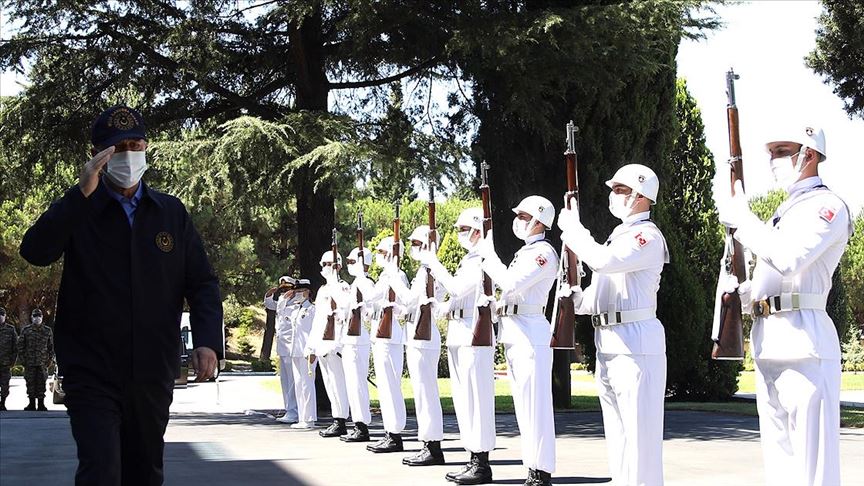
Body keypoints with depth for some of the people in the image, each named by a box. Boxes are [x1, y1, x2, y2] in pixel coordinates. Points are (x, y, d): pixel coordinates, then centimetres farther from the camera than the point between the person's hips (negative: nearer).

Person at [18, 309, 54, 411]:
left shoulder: (47, 331, 8)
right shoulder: (26, 330, 5)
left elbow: (51, 346, 12)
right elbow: (20, 345, 6)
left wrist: (50, 359, 4)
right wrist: (23, 359, -1)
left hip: (43, 362, 0)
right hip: (29, 362, 0)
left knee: (41, 383, 0)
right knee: (30, 383, 2)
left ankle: (41, 404, 5)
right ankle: (32, 404, 9)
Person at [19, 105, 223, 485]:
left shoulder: (171, 213, 8)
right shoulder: (77, 211, 1)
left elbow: (202, 283, 7)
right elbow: (34, 251, -18)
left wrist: (208, 340, -9)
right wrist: (82, 194, -23)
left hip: (153, 375, 3)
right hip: (92, 374, -3)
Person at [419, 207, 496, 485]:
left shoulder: (483, 261, -11)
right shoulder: (467, 261, 20)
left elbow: (457, 288, -20)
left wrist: (434, 264, -14)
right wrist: (443, 308, 10)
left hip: (474, 334, -10)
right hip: (457, 334, 10)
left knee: (476, 397, -8)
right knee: (463, 399, 11)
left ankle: (482, 464, -4)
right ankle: (473, 458, 17)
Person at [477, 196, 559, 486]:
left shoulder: (543, 251, -10)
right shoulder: (525, 251, 19)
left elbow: (511, 282, -21)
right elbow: (505, 283, 19)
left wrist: (488, 255, -11)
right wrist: (487, 257, 14)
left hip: (530, 331, -10)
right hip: (513, 332, 10)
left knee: (534, 402, -9)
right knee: (523, 403, 11)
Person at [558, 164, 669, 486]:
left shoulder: (648, 236, -9)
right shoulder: (618, 235, 20)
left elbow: (603, 261, -26)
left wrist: (573, 229, -14)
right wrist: (579, 300, 3)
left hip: (635, 341, -10)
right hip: (606, 342, 10)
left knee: (639, 430, -8)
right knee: (616, 431, 14)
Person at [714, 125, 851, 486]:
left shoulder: (827, 206, -5)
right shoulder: (783, 212, 23)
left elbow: (788, 259, -22)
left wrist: (741, 218, -12)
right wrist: (739, 294, 8)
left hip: (804, 340, -9)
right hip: (769, 343, 9)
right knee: (778, 456, 11)